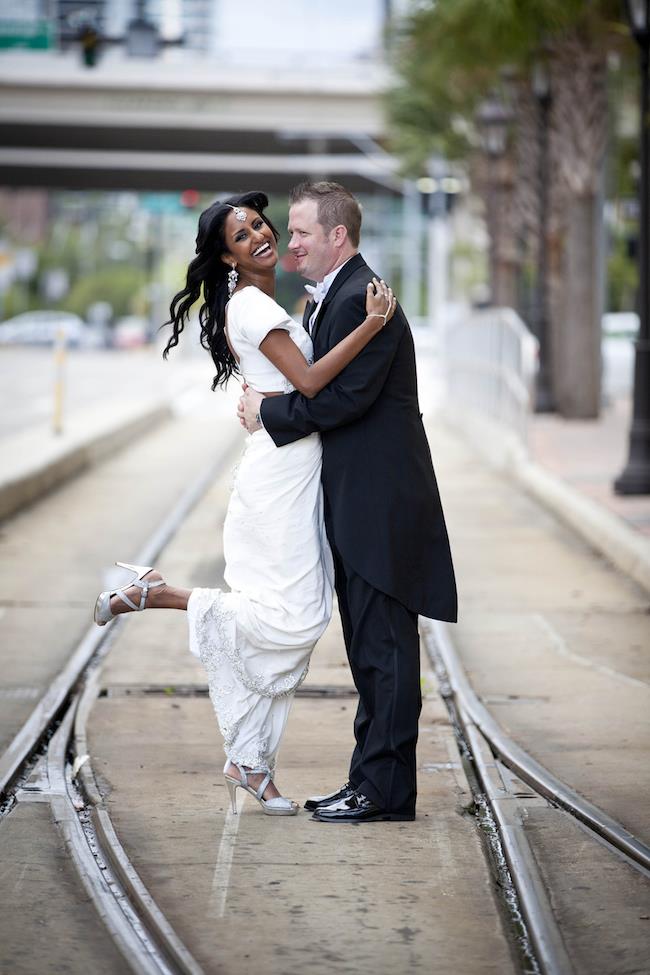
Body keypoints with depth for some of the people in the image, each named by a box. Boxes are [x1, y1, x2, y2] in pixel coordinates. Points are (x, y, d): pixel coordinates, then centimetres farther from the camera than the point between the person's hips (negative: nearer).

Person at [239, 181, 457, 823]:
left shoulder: (363, 301, -16)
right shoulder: (326, 301, 17)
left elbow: (343, 398, -22)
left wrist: (268, 411, -10)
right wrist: (265, 405, 1)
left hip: (381, 504, -11)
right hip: (356, 505, 11)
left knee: (384, 648, -5)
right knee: (369, 648, 14)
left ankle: (386, 788, -1)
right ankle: (372, 779, 21)